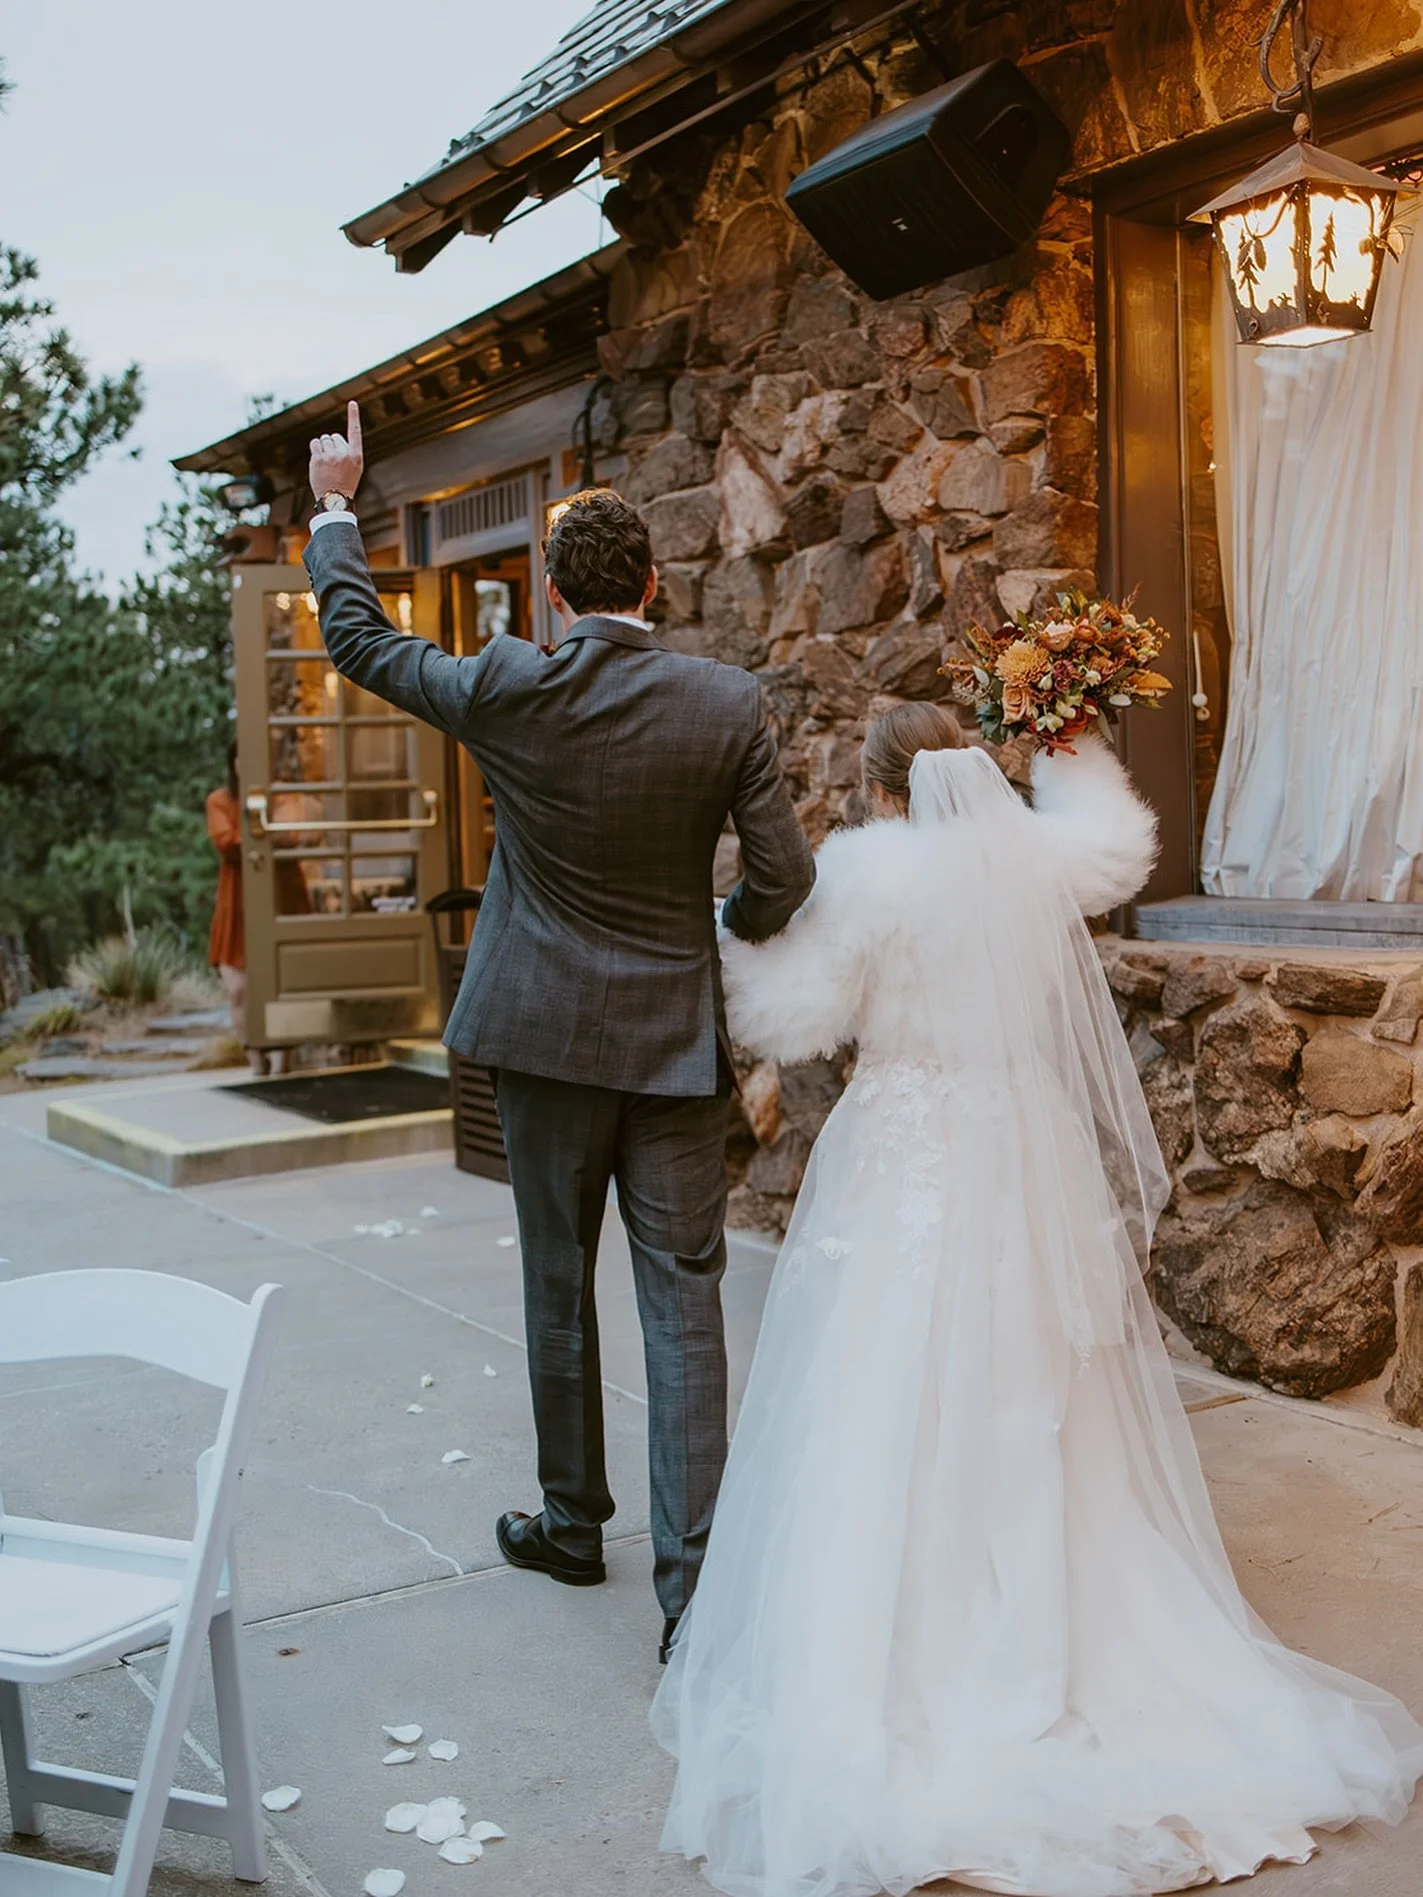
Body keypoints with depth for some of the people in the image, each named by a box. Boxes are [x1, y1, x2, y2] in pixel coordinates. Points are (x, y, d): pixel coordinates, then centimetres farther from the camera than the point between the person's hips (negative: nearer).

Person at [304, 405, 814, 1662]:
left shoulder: (509, 690, -9)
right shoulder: (729, 704, -7)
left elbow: (358, 637, 6)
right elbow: (783, 877, -6)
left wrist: (336, 505, 20)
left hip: (545, 1035, 0)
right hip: (675, 1038, 0)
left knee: (559, 1288, 17)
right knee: (684, 1304, 3)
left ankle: (575, 1523, 33)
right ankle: (694, 1582, 2)